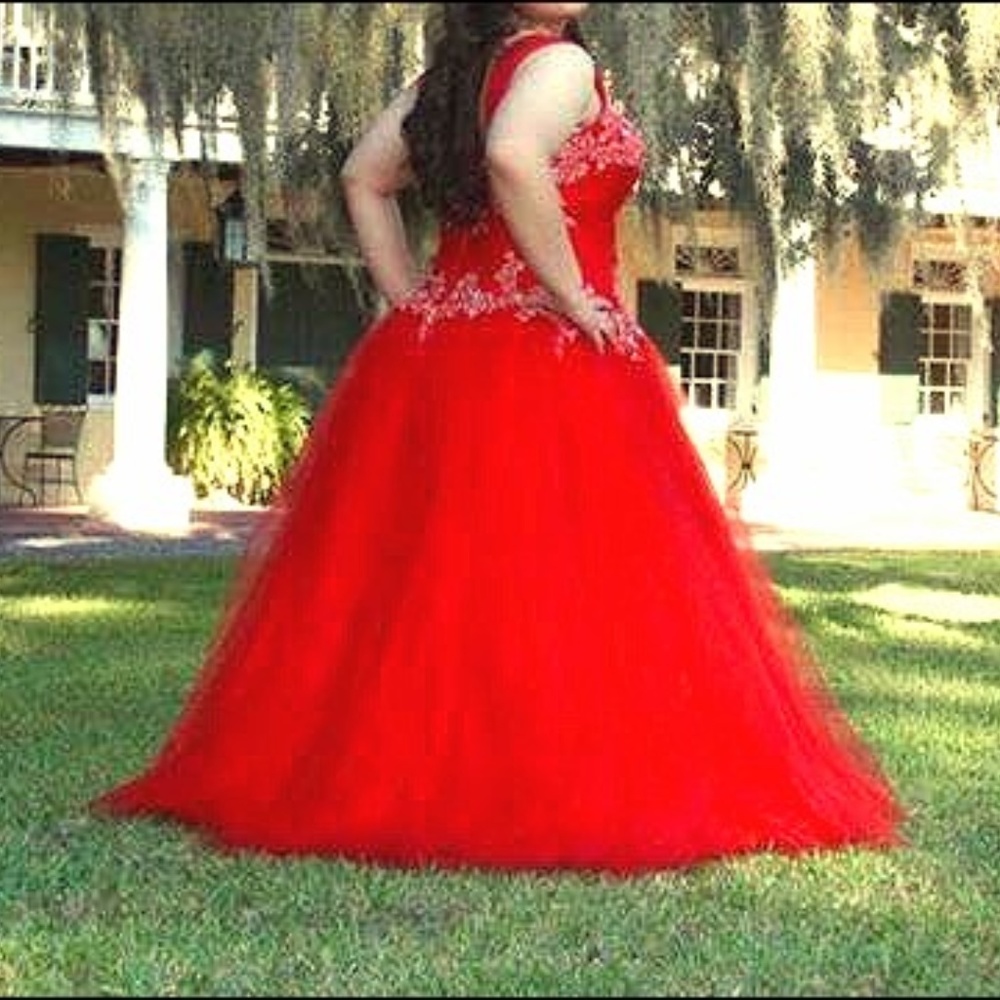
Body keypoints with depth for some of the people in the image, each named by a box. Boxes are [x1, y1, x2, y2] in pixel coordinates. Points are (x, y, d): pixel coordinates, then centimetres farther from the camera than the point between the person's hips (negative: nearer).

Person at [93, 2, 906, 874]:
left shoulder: (450, 73, 15)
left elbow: (364, 178, 20)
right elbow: (514, 158, -28)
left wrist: (413, 305, 15)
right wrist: (575, 297, -19)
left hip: (434, 360, 8)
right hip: (551, 369, -8)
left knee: (417, 582, 10)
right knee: (549, 586, -5)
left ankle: (383, 776, 15)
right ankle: (564, 790, -3)